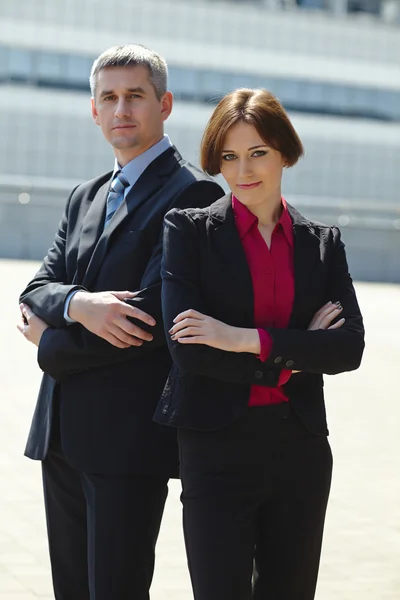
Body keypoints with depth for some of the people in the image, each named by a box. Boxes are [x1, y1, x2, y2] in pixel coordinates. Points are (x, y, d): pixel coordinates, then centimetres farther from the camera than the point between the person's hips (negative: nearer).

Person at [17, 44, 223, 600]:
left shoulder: (193, 194, -8)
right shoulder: (84, 198, 18)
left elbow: (150, 319, -16)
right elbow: (37, 289, 9)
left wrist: (49, 342, -3)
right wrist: (78, 304, -16)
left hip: (132, 434, -8)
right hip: (63, 430, 8)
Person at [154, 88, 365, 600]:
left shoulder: (323, 243, 9)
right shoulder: (189, 229, 0)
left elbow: (349, 347, -3)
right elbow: (187, 348, -11)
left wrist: (248, 340, -14)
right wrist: (295, 353, -8)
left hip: (301, 447, 3)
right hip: (217, 447, -3)